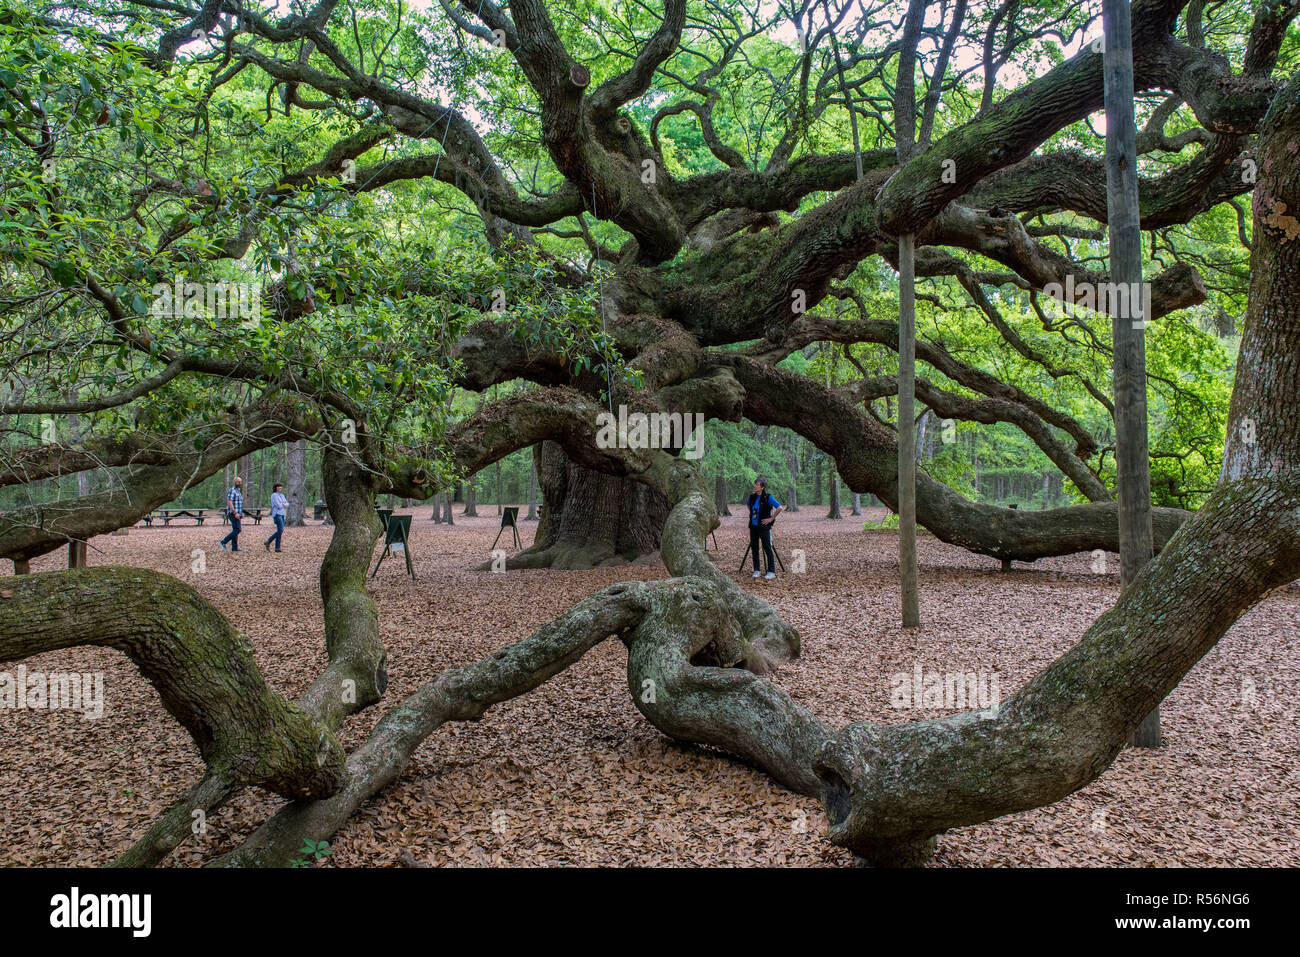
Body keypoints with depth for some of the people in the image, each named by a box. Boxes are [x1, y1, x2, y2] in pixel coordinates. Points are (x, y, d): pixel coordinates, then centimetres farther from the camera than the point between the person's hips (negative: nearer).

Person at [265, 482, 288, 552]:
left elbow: (287, 504, 13)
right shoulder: (274, 495, -7)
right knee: (280, 530, -16)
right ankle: (268, 542, -7)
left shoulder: (282, 495, 17)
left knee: (280, 531, 2)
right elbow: (278, 506, -15)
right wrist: (284, 505, 4)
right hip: (277, 514, -8)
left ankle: (277, 547, 1)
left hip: (282, 515, 8)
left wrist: (282, 504, -7)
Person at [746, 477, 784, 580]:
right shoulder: (752, 497, 5)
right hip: (753, 526, 6)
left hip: (763, 527, -6)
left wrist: (771, 518, -14)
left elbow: (780, 508, -17)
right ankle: (756, 571, 19)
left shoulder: (767, 498, -13)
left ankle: (771, 572, 7)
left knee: (767, 549, -1)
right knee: (754, 548, 10)